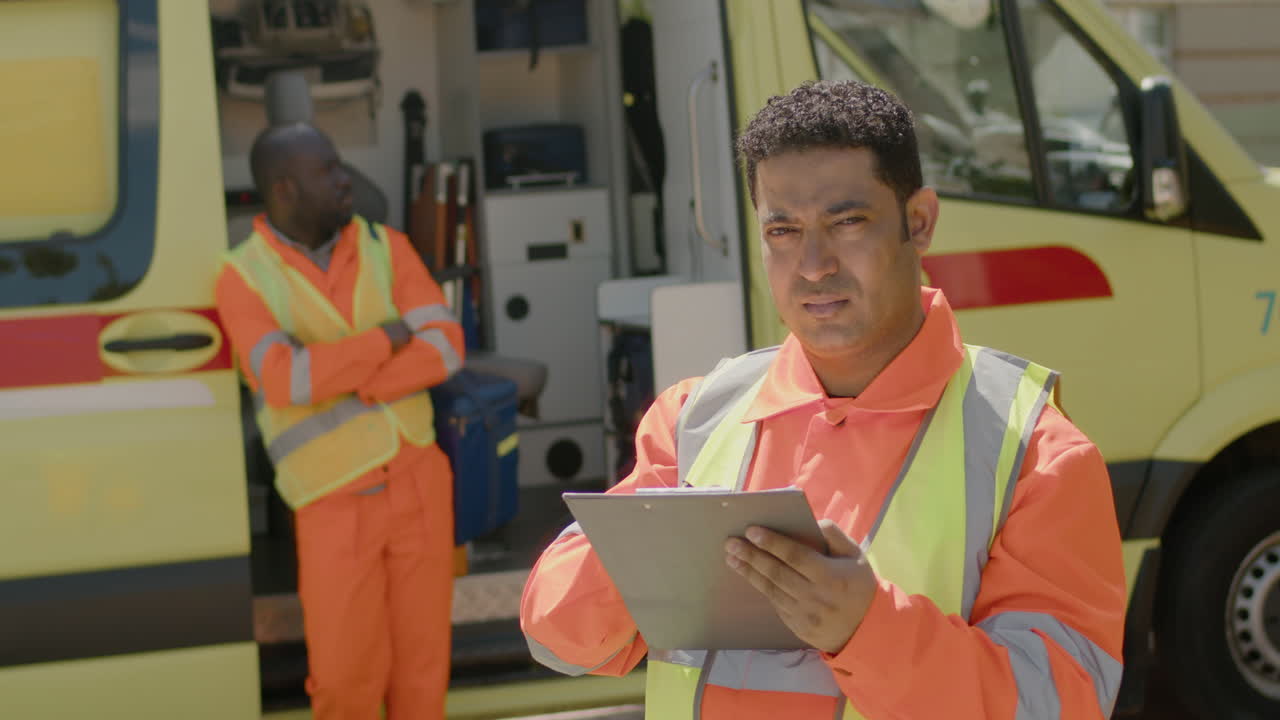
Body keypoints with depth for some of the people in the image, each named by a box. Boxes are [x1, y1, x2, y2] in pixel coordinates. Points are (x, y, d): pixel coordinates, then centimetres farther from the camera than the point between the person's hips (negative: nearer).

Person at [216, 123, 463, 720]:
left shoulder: (385, 247, 3)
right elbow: (284, 381, -21)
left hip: (419, 481, 3)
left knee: (421, 661, 7)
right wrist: (387, 338, -13)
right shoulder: (243, 277, -6)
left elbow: (446, 348, -7)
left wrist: (347, 387, -17)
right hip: (336, 503, -3)